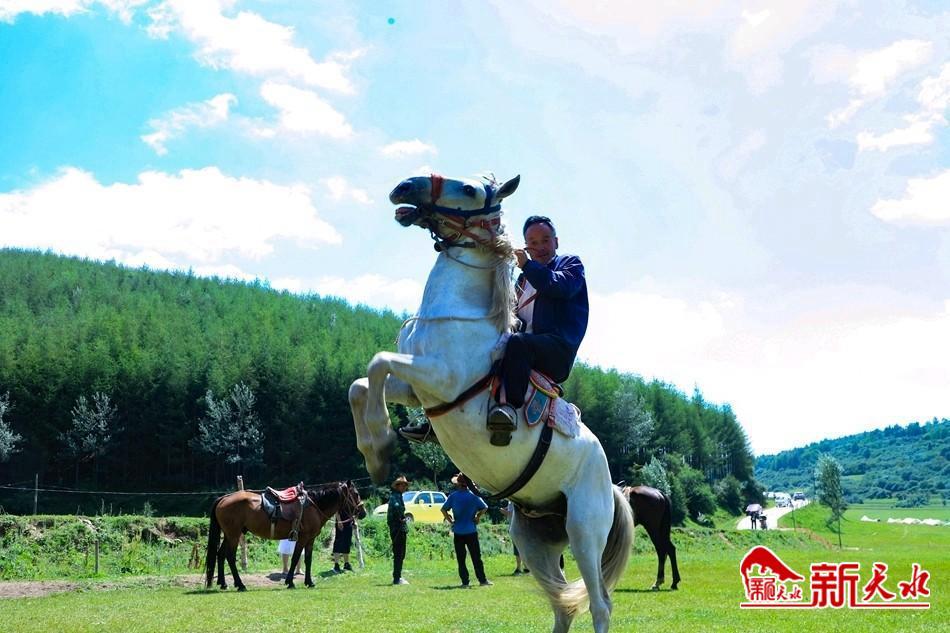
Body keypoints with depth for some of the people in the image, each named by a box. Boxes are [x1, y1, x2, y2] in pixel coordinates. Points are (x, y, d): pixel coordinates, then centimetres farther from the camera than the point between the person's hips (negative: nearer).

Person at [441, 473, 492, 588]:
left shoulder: (453, 496, -3)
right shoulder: (473, 496, -5)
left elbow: (443, 509, -4)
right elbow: (484, 507, -7)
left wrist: (450, 520, 4)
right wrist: (477, 518, 4)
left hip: (458, 532, 0)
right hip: (471, 530, 0)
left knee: (461, 558, 6)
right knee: (476, 557, 9)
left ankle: (465, 582, 5)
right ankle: (482, 580, 12)